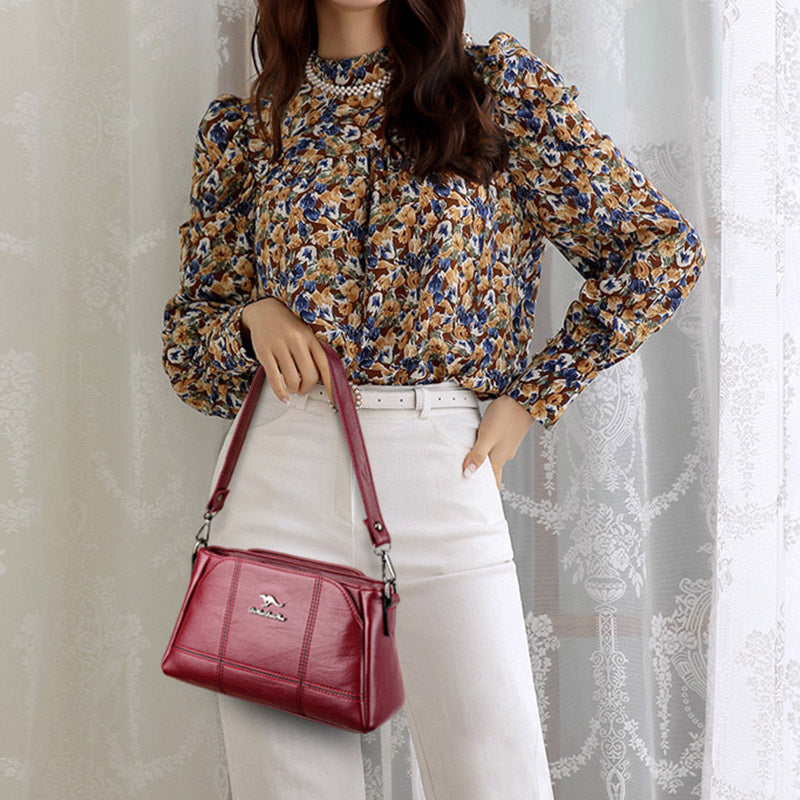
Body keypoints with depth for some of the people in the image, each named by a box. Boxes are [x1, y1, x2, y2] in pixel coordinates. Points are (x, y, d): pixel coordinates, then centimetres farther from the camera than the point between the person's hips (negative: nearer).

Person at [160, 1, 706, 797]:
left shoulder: (497, 84, 5)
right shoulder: (242, 130, 12)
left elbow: (659, 247, 5)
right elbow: (186, 342, 17)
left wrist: (530, 398, 1)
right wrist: (254, 317, -6)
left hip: (440, 470, -2)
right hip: (278, 479, 2)